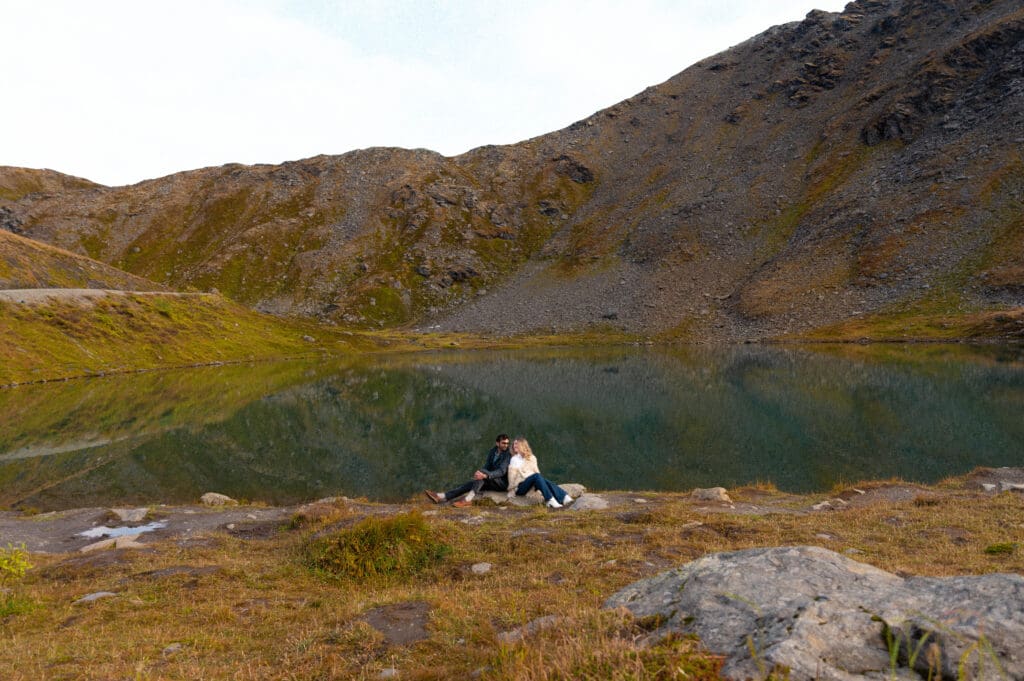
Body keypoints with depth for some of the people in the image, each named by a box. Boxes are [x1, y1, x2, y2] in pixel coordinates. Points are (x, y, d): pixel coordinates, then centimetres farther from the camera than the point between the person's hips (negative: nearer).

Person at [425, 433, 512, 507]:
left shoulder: (508, 454, -16)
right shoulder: (493, 451, 7)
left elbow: (502, 471, -29)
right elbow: (487, 467, 2)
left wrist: (485, 475, -43)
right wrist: (480, 475, -22)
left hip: (502, 483, -7)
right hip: (492, 482, 7)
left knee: (482, 471, -31)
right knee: (468, 484, -10)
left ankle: (468, 499, -39)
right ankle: (441, 497, -20)